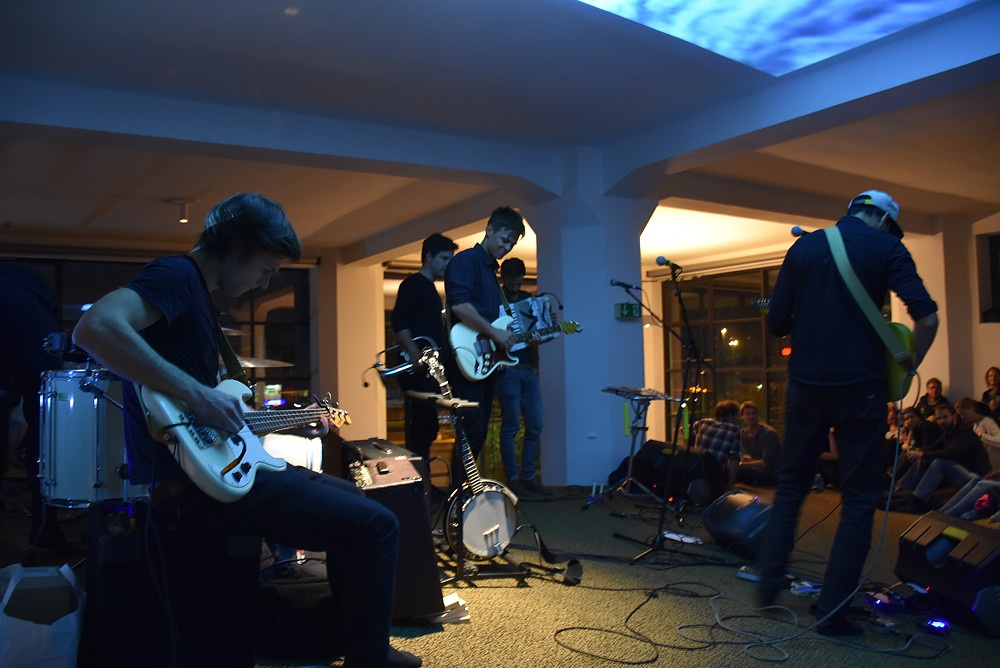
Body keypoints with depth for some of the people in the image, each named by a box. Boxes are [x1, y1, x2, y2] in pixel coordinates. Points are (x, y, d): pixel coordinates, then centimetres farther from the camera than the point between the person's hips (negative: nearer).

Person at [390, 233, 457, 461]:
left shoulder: (429, 288, 23)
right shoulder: (413, 284, -6)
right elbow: (399, 322, -17)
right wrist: (415, 355, -26)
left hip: (429, 371, 10)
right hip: (417, 371, -10)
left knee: (425, 428, 10)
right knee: (423, 428, -13)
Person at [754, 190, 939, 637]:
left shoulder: (802, 247, 10)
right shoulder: (886, 247, 0)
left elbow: (776, 323, 8)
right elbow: (926, 317, -11)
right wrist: (907, 367, 2)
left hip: (805, 383, 3)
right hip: (860, 386, -3)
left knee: (791, 485, 18)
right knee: (859, 498, 6)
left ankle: (768, 584, 22)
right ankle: (832, 611, 7)